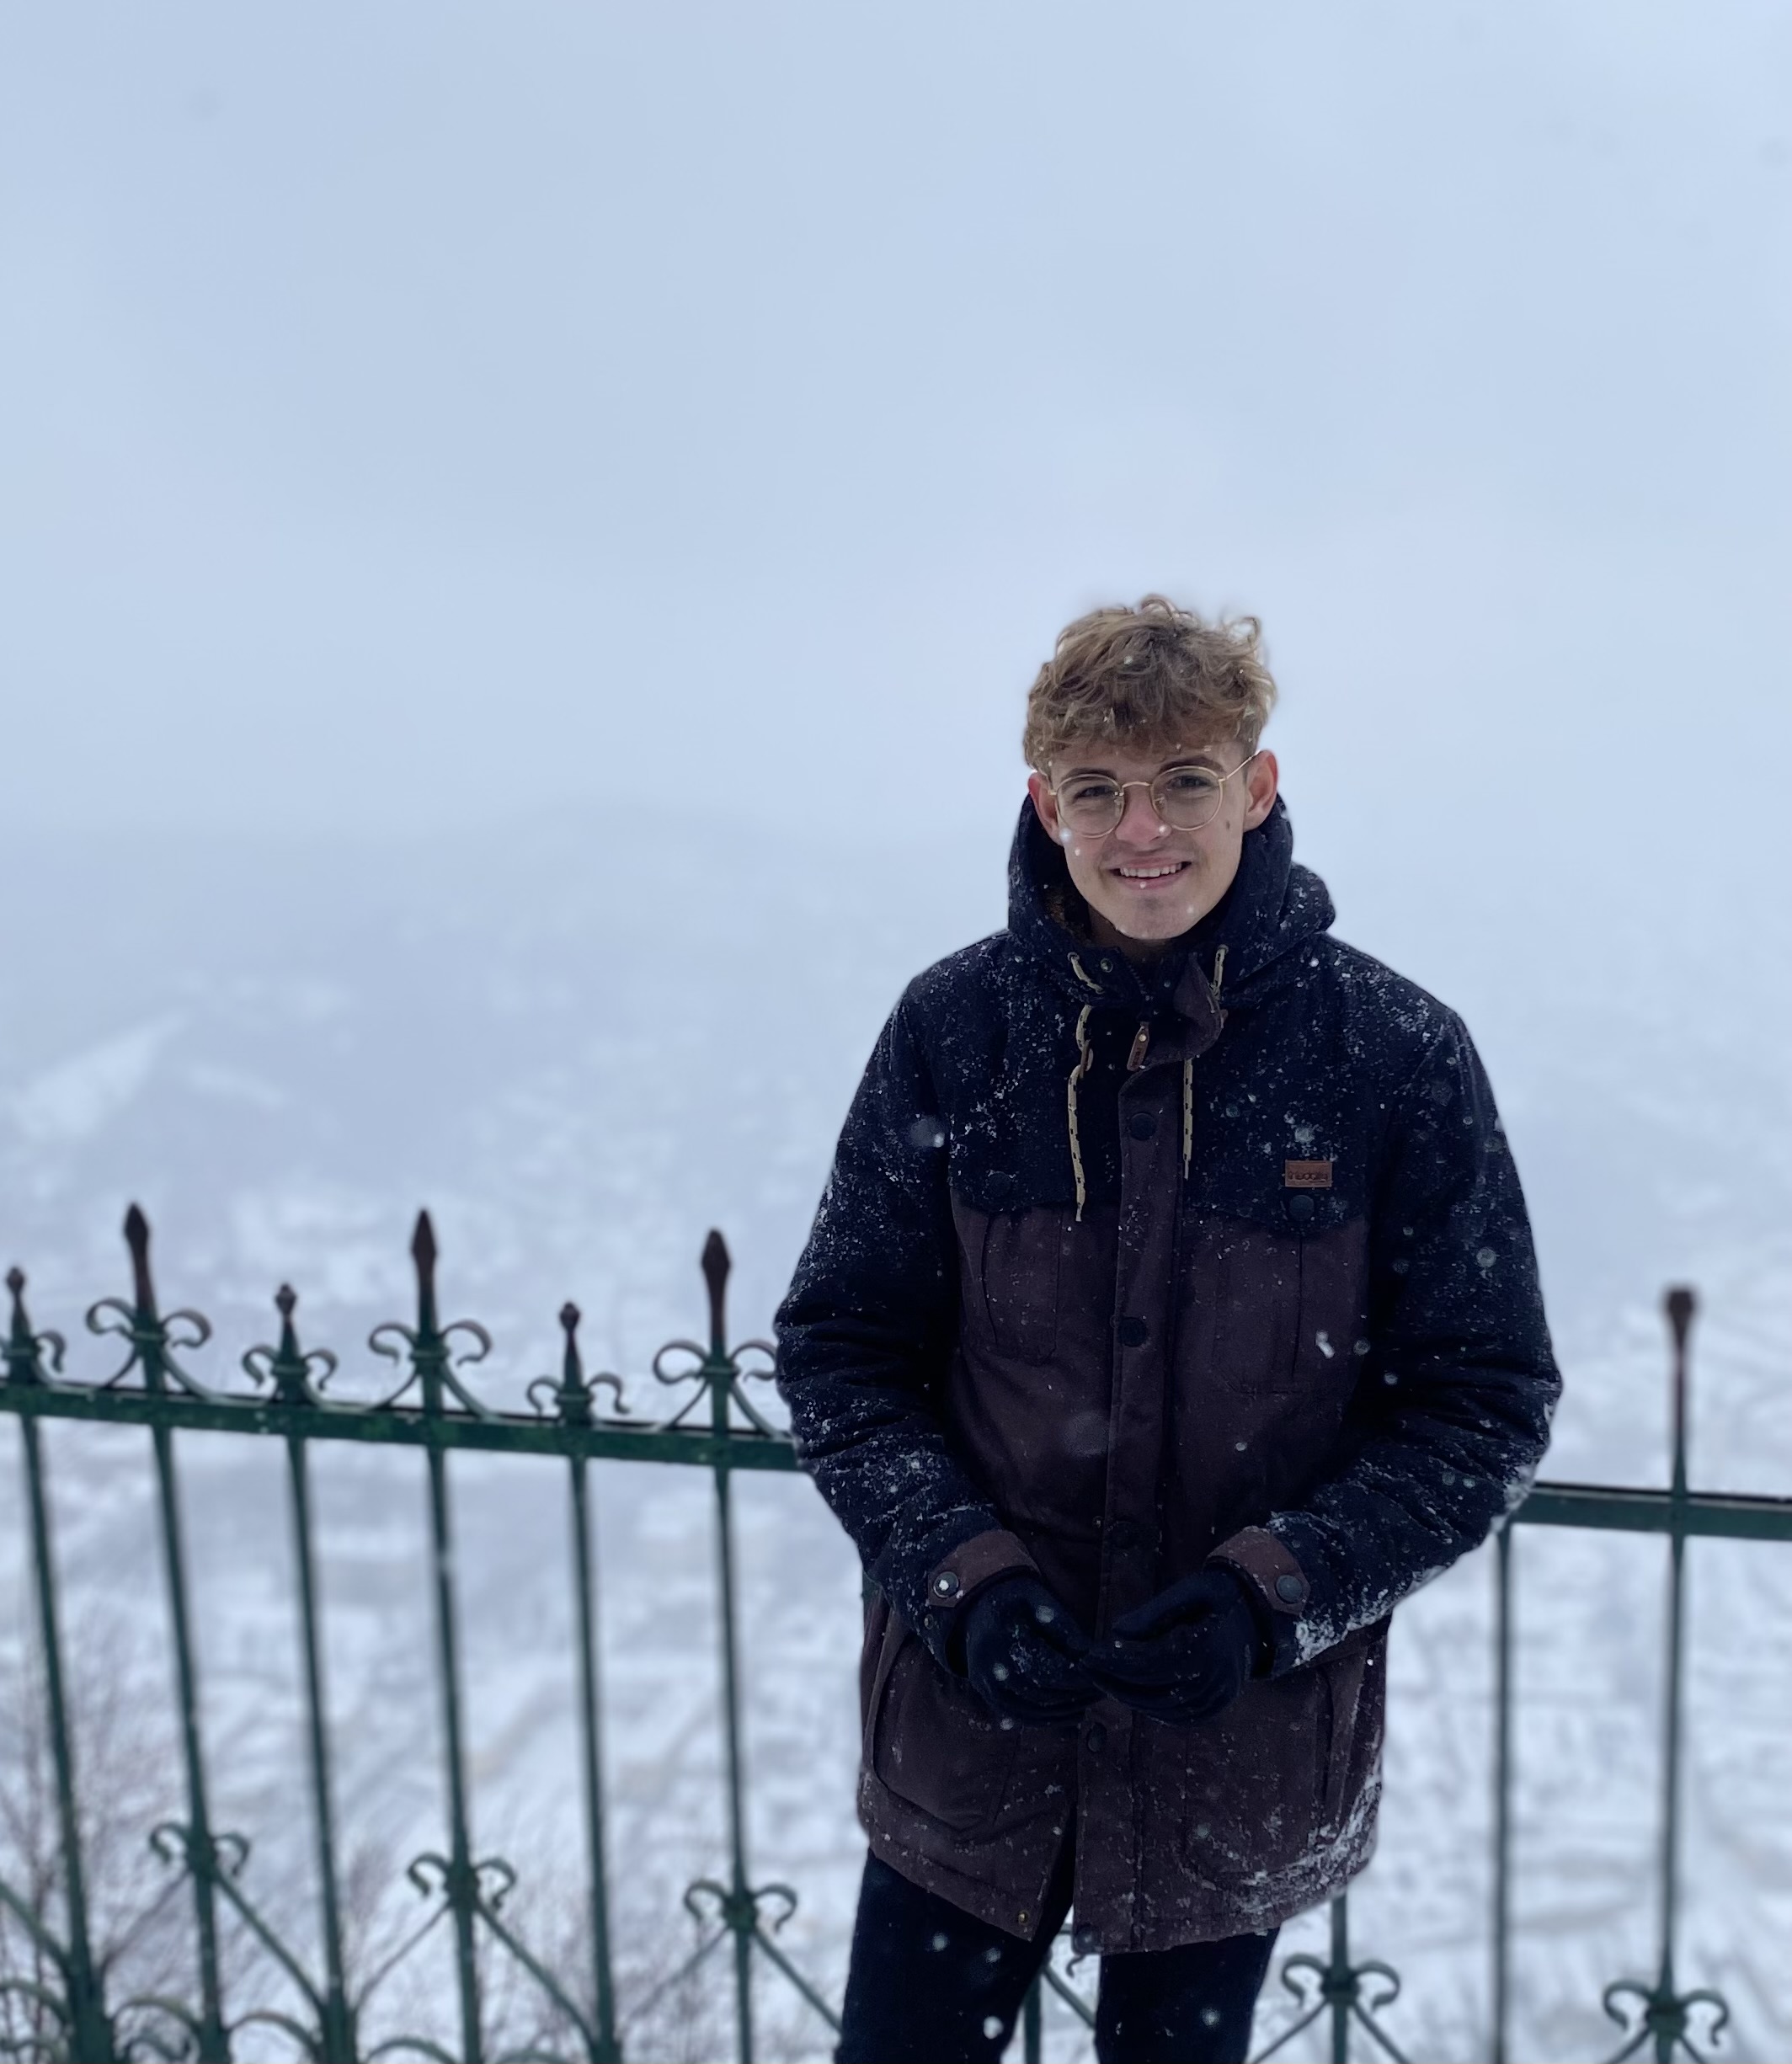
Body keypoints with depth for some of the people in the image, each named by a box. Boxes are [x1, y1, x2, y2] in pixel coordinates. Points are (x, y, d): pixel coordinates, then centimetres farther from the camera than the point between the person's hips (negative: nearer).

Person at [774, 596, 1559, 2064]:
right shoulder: (954, 1028, -10)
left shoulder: (1396, 1054, -13)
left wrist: (1274, 1589, -19)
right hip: (966, 1725, 1)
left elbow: (1488, 1403, -7)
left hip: (1244, 1745, 0)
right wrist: (960, 1575, -17)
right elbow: (840, 1348, -3)